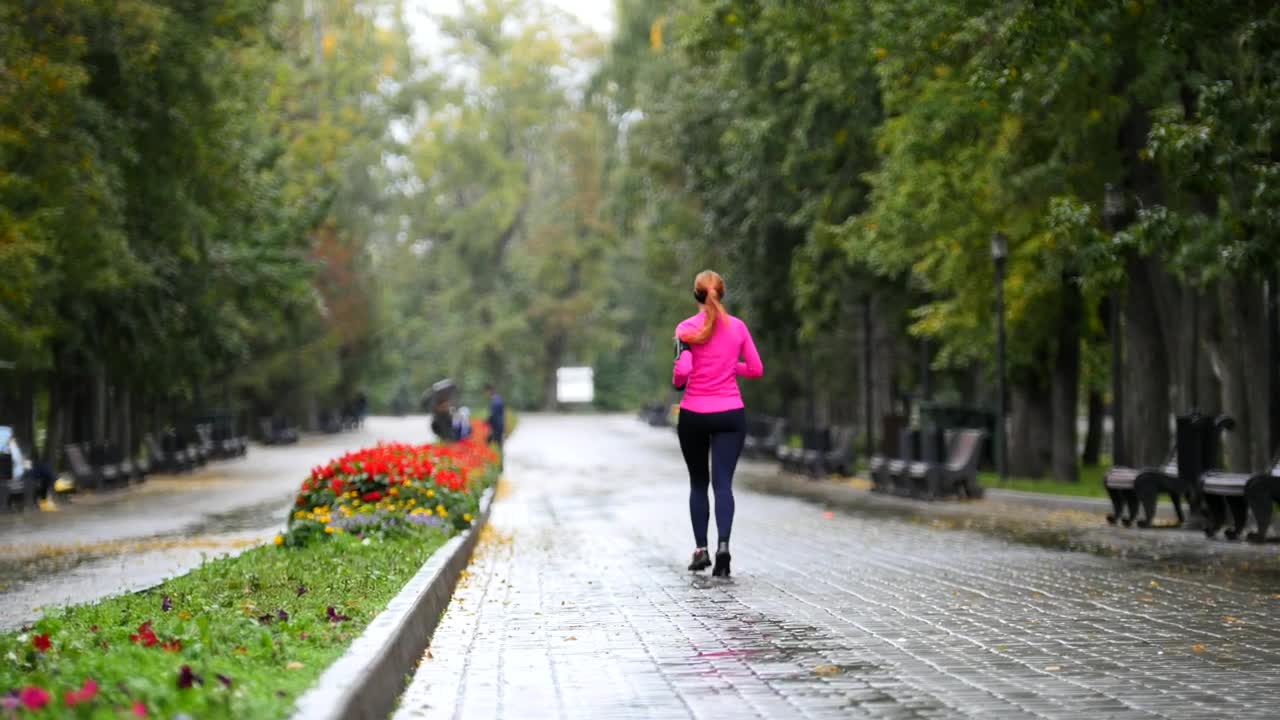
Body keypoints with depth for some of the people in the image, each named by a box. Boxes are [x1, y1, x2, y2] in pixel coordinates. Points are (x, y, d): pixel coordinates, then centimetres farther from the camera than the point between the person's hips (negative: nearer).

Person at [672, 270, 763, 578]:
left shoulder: (687, 329, -7)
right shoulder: (738, 327, 2)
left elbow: (682, 370, -18)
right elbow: (756, 369, 5)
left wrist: (677, 382, 3)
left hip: (694, 415, -1)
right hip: (731, 414, 1)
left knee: (698, 483, 15)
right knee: (723, 482, -3)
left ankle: (701, 550, 16)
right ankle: (723, 544, -24)